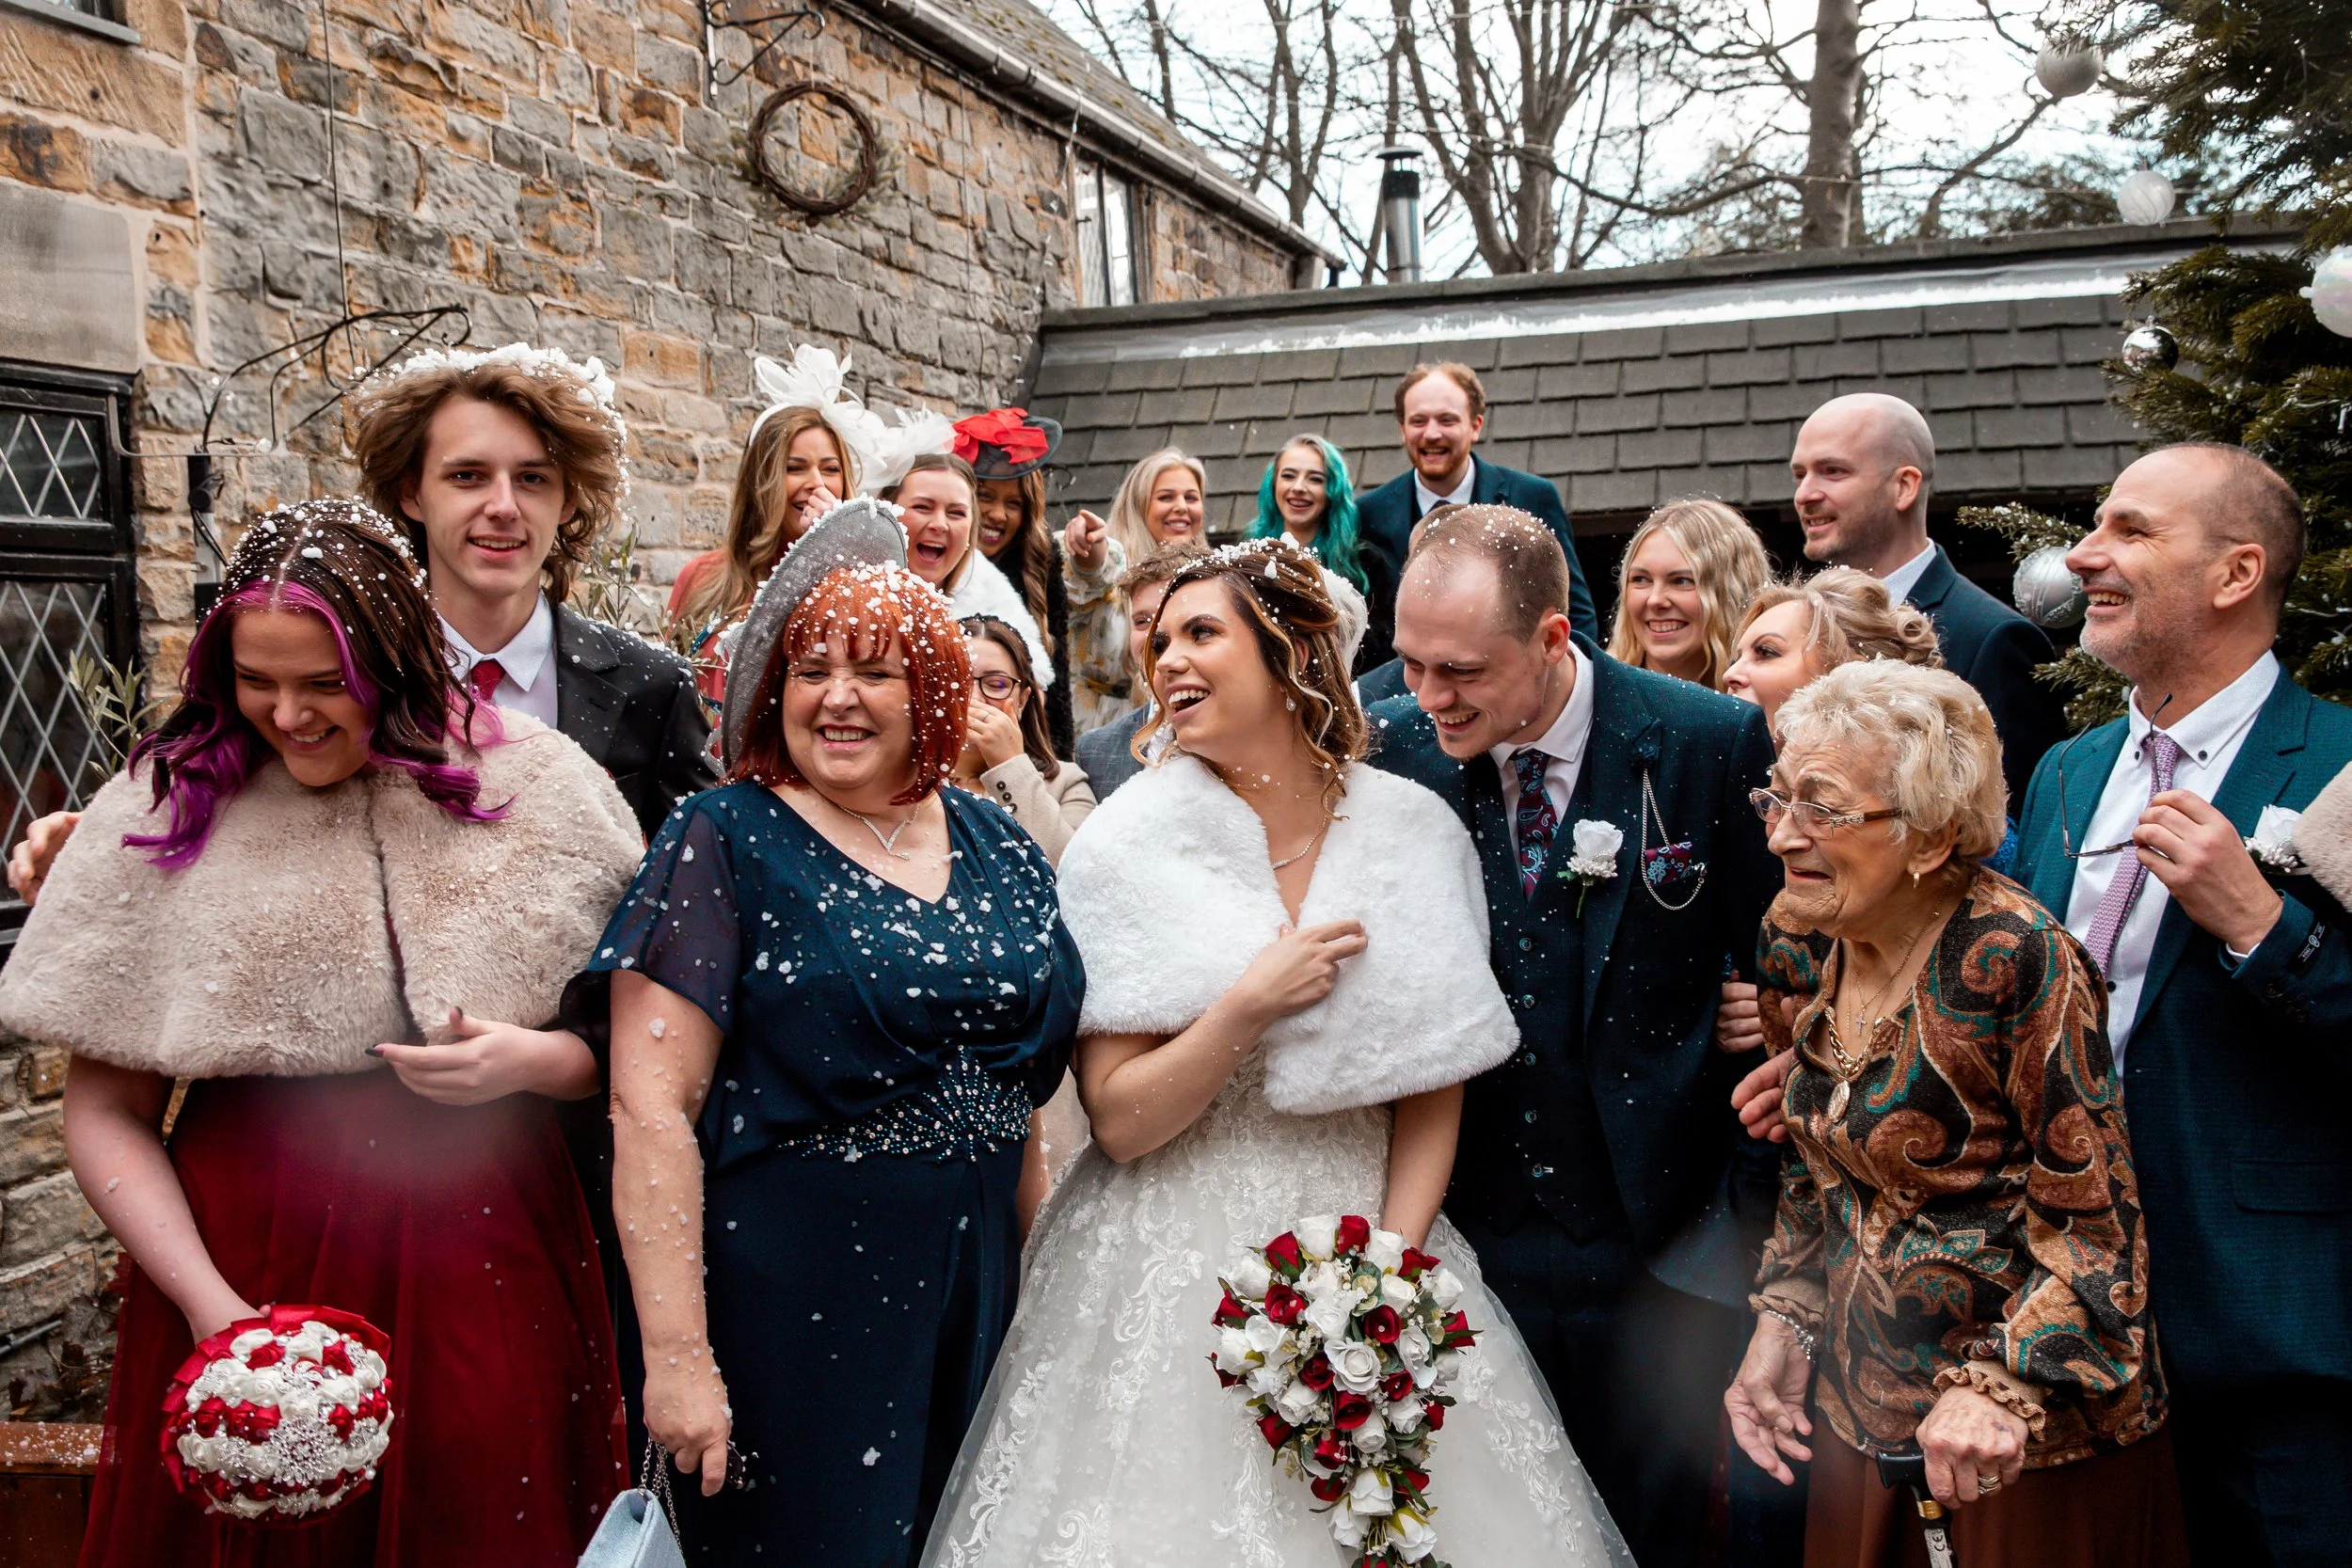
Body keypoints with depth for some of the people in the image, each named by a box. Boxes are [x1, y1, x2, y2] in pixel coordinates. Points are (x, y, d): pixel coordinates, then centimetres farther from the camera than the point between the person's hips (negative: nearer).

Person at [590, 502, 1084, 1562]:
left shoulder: (993, 845, 6)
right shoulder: (722, 842, -9)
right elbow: (650, 1108, -15)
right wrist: (678, 1354, -19)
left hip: (978, 1290, 5)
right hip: (791, 1304, -5)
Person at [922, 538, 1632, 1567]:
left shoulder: (1415, 833, -3)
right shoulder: (1129, 840, -8)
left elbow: (1434, 1091, 1)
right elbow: (1120, 1122, -10)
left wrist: (1392, 1264, -11)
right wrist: (1250, 1008, -22)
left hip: (1379, 1229, 2)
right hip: (1174, 1259, -1)